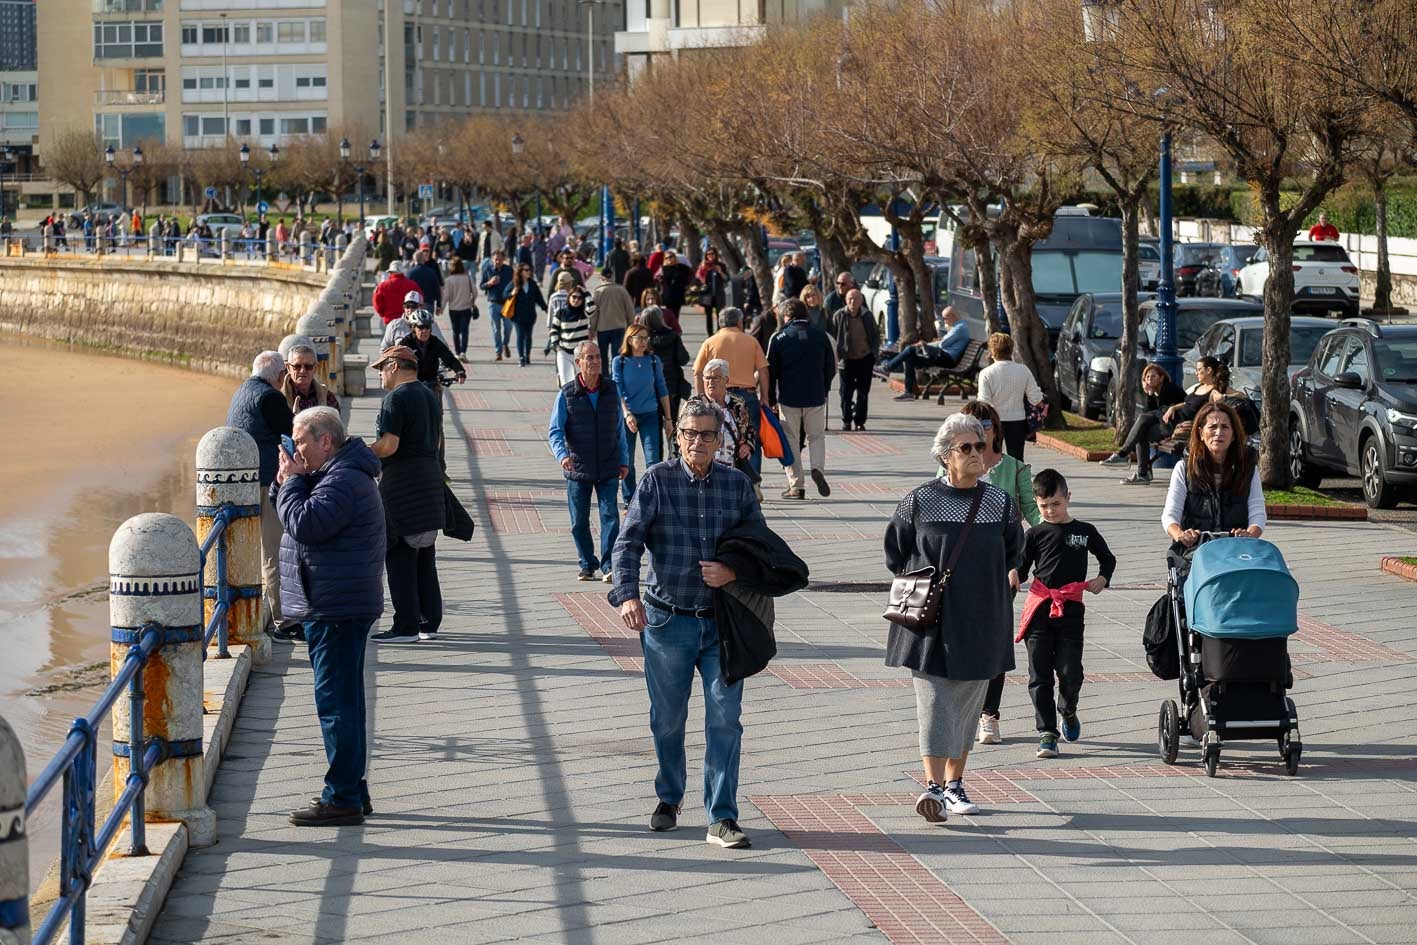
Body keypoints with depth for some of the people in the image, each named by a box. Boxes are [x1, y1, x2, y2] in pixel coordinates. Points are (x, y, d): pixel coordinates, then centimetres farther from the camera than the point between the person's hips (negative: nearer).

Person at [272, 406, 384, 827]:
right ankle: (351, 789, 23)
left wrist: (291, 481, -13)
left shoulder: (343, 482, -18)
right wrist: (285, 483, 3)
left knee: (336, 701, -9)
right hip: (338, 606, 11)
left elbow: (303, 524, -27)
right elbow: (294, 518, 20)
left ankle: (343, 798, -7)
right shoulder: (338, 475, 17)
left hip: (336, 609, -11)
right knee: (343, 700, 16)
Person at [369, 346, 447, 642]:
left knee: (399, 555, -3)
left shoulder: (396, 398, -13)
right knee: (425, 555, 14)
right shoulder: (431, 396, 14)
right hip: (431, 479, 9)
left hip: (402, 484, -9)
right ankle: (430, 621, 16)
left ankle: (406, 625, -4)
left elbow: (388, 446, -21)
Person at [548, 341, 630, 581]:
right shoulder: (566, 394, -3)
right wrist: (562, 454, -23)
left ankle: (608, 565, -12)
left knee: (610, 514, -11)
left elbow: (619, 428, 12)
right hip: (577, 469, -1)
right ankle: (587, 565, 20)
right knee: (579, 521, 7)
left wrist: (624, 460, 11)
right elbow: (555, 430, -4)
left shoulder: (611, 390, 4)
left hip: (608, 468, 1)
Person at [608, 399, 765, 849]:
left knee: (725, 719, -6)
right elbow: (628, 543, -11)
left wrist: (734, 572, -10)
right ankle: (669, 799, 33)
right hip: (667, 621, -1)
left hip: (723, 623, 1)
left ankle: (722, 819, -3)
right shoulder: (657, 481, -4)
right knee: (667, 720, 11)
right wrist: (627, 595, -27)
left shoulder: (737, 484, 3)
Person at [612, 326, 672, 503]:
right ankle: (629, 501, 20)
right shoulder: (619, 362, -2)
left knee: (653, 460, -9)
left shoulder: (654, 361, 4)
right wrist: (627, 414, -20)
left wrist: (667, 418, 9)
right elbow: (617, 390, -7)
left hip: (650, 415, 1)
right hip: (626, 416, -1)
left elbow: (662, 390, 9)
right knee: (627, 461, 7)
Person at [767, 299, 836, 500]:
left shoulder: (778, 338, -3)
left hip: (789, 398, -2)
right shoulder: (820, 336, 3)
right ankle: (818, 468, -12)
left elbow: (771, 372, -1)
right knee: (817, 436, 15)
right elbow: (831, 368, 7)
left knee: (791, 440, 7)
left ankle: (796, 485, 3)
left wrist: (771, 400, 6)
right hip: (816, 397, 2)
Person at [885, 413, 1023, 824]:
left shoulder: (999, 503, 4)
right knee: (934, 699, -11)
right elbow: (894, 551, 6)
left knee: (968, 701, 9)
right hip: (932, 619, -3)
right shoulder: (920, 502, -4)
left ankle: (954, 784, 20)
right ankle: (933, 786, -17)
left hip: (981, 621, 3)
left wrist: (987, 583, 8)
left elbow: (1012, 553, 17)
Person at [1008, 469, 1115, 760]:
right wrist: (1014, 574, -15)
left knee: (1070, 671, -6)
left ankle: (1068, 711, 26)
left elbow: (1108, 558, 23)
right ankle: (1047, 733, 5)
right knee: (1040, 673, -2)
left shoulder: (1084, 531, 9)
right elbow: (1023, 567, 7)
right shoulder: (1036, 534, 7)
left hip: (1071, 608, 0)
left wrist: (1102, 579, 6)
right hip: (1039, 607, 0)